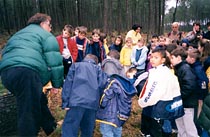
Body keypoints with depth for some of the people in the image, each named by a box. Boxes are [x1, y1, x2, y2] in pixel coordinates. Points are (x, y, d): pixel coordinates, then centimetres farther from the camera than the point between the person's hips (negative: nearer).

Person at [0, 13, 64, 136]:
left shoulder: (18, 35, 36)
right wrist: (57, 83, 6)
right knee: (29, 112, -5)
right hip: (26, 72, -9)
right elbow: (53, 60, 2)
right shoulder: (46, 35, 12)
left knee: (39, 102, 22)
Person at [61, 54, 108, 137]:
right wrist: (99, 102, 13)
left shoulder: (75, 65, 20)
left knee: (69, 130, -1)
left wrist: (65, 102, 2)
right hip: (93, 103, 2)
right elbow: (102, 85, 6)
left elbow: (68, 83, 6)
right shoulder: (98, 69, 23)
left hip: (76, 101, -2)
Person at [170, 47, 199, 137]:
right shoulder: (178, 68, 11)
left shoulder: (185, 68, -19)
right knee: (180, 125, 21)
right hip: (180, 103, 10)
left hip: (187, 103, -10)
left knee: (189, 127, 1)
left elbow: (189, 86, -29)